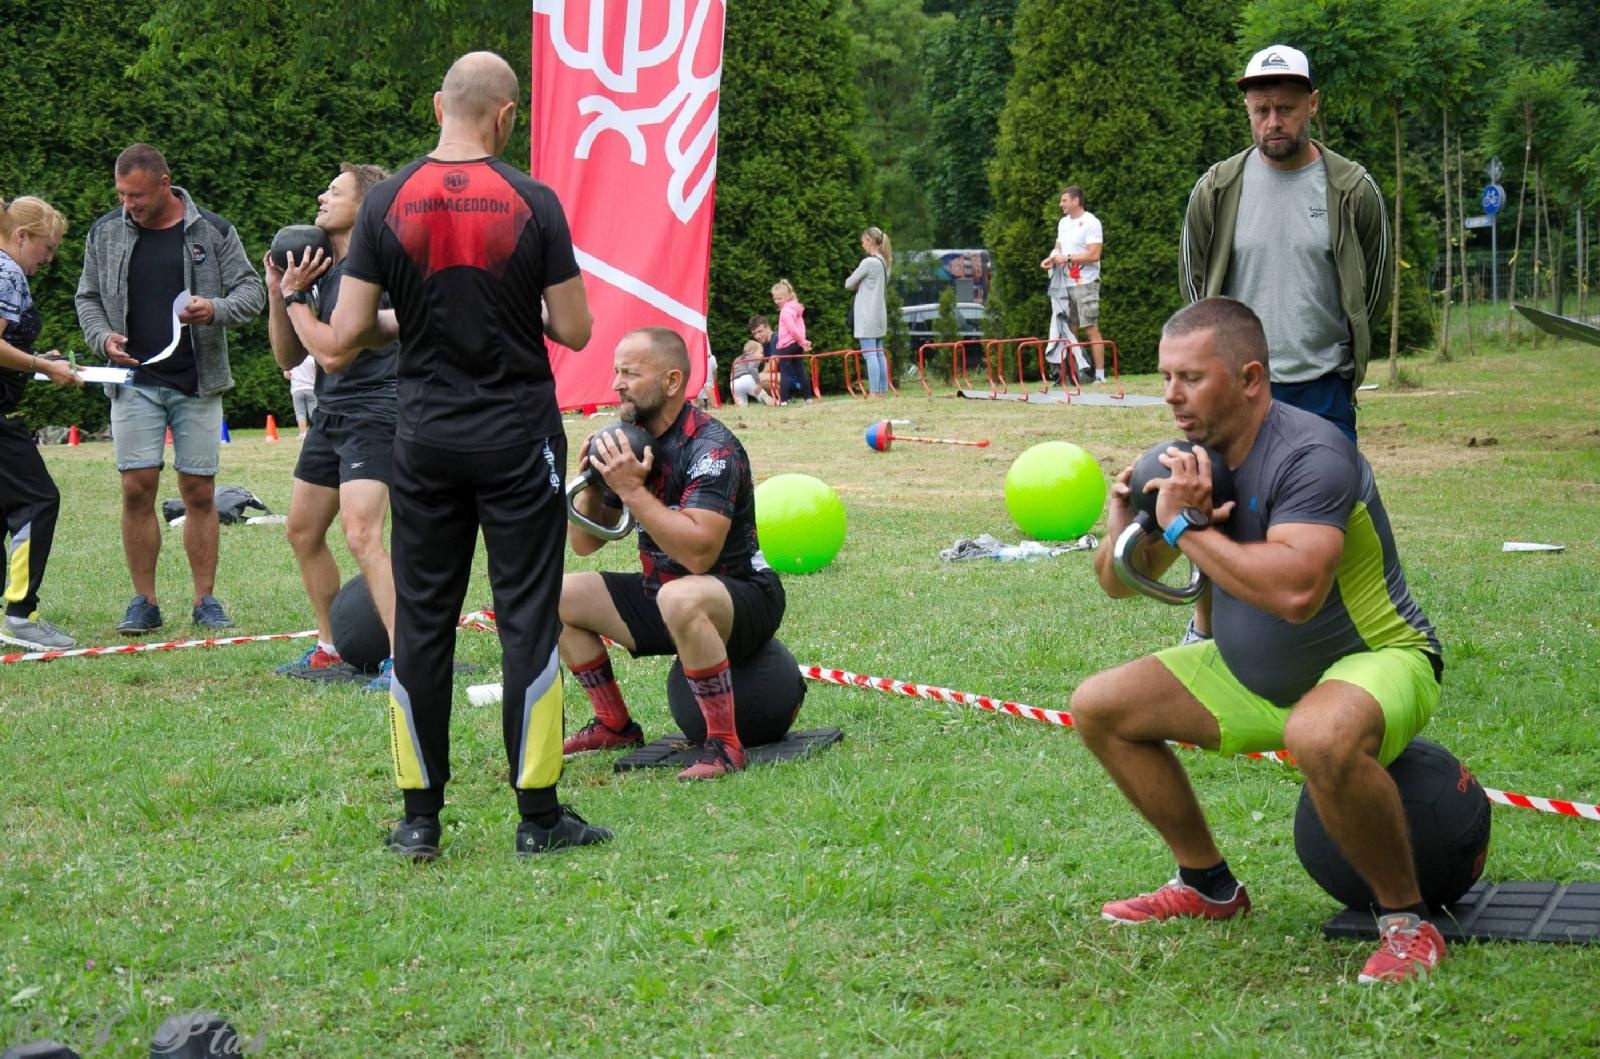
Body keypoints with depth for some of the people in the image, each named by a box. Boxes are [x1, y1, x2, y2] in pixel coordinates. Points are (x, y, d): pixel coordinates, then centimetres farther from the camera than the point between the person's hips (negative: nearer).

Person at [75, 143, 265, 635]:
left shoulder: (212, 231, 1)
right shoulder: (105, 233, 6)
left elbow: (251, 290, 4)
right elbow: (88, 298, 15)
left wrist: (217, 310, -17)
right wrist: (103, 336, -5)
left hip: (198, 382, -1)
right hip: (135, 381, 1)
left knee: (200, 492, 1)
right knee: (137, 489, -5)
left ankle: (205, 600, 9)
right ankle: (144, 601, 3)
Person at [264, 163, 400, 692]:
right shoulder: (321, 266, 12)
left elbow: (334, 353, -23)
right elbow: (289, 356, 14)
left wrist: (296, 298, -11)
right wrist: (277, 293, 1)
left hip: (371, 414, -10)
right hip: (329, 414, 10)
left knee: (361, 536, -22)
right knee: (303, 533, 16)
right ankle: (331, 647, 30)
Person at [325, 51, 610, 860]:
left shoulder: (387, 204, -4)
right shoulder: (532, 203, -9)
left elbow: (345, 337, -6)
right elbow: (575, 331, -6)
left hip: (424, 441, 2)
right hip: (519, 437, -2)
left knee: (421, 619, 8)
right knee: (527, 618, 3)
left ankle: (420, 816, 11)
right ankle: (538, 815, 5)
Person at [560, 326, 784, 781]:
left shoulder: (711, 449, -21)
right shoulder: (630, 442, 3)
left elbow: (697, 554, -34)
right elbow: (583, 544, 7)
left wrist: (631, 489, -31)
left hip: (744, 598, -9)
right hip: (661, 594, 9)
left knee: (680, 598, -40)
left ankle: (725, 744, -27)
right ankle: (616, 726, 15)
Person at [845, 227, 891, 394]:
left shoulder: (868, 262, -13)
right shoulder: (884, 262, 12)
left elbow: (849, 284, -8)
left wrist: (857, 284, 12)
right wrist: (862, 284, 6)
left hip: (867, 315, -8)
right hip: (880, 314, 8)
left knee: (870, 354, -9)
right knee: (879, 353, 10)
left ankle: (873, 392, -13)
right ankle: (884, 390, 10)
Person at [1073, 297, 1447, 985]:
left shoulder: (1309, 456, -26)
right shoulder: (1197, 458, -1)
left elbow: (1295, 590, -42)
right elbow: (1119, 584, 7)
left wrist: (1185, 527, -32)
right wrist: (1124, 527, -16)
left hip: (1375, 660, -9)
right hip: (1252, 674, 9)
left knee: (1321, 736, -43)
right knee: (1100, 707, 6)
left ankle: (1407, 924, -21)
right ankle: (1208, 886, 19)